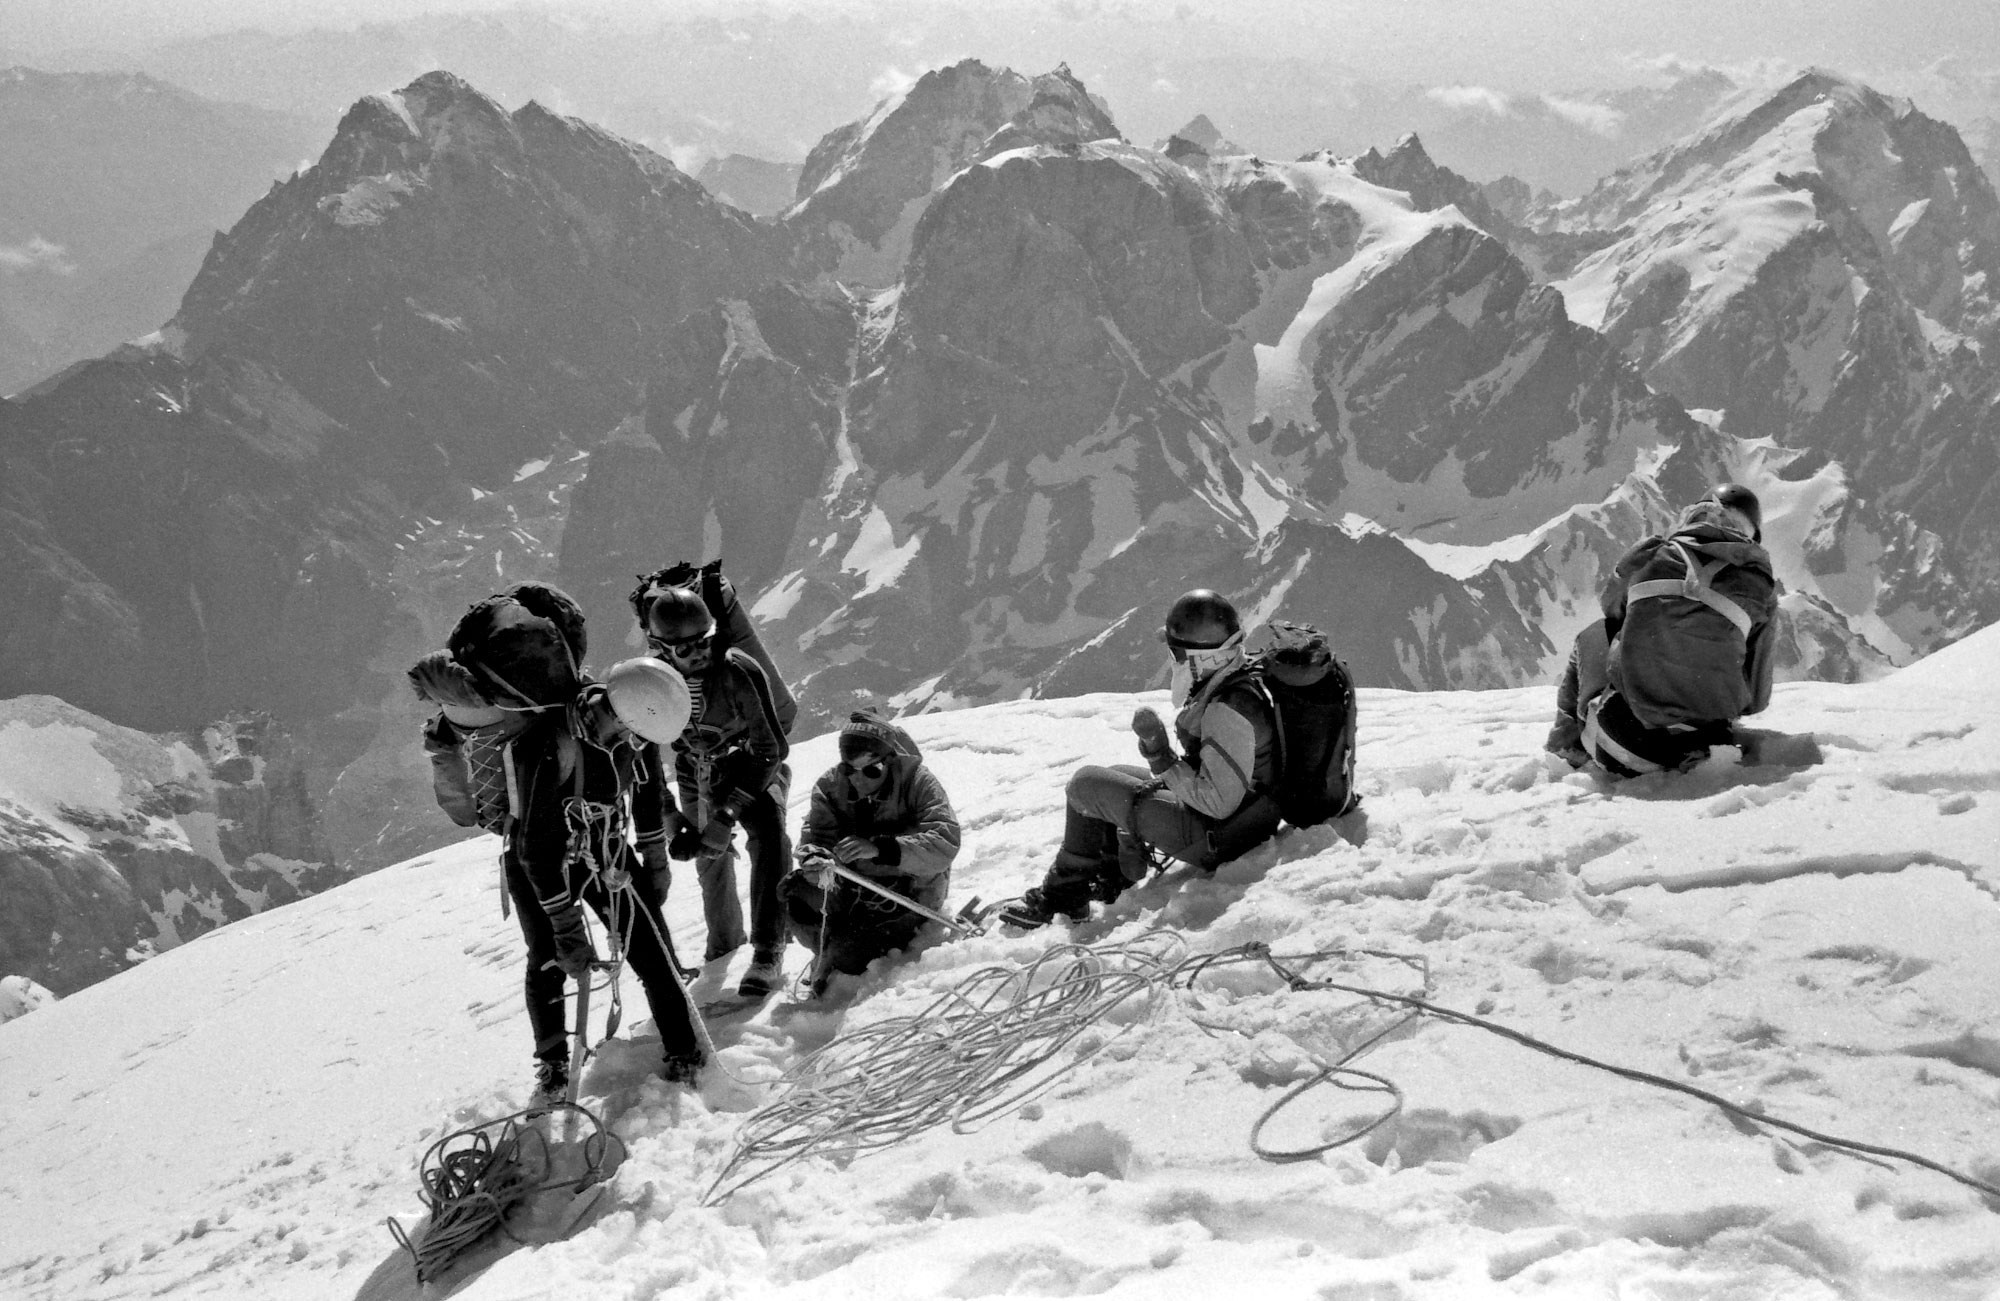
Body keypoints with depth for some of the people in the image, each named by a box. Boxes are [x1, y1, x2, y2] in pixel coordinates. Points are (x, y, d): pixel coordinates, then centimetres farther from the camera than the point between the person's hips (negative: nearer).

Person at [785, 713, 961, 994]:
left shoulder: (918, 782, -17)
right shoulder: (831, 785, -6)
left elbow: (945, 845, -28)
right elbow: (815, 837, -11)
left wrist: (879, 848, -40)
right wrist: (817, 863, -38)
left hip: (910, 892, -4)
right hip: (854, 889, 5)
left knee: (849, 960, -28)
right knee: (794, 890, -22)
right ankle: (830, 952, 3)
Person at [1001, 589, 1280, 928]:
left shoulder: (1229, 709, -30)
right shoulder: (1246, 678, 1)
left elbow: (1217, 802, -29)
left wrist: (1162, 757, -25)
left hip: (1213, 836, -10)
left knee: (1086, 783, -3)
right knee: (1116, 775, 25)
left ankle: (1063, 895, 11)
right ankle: (1109, 881, 25)